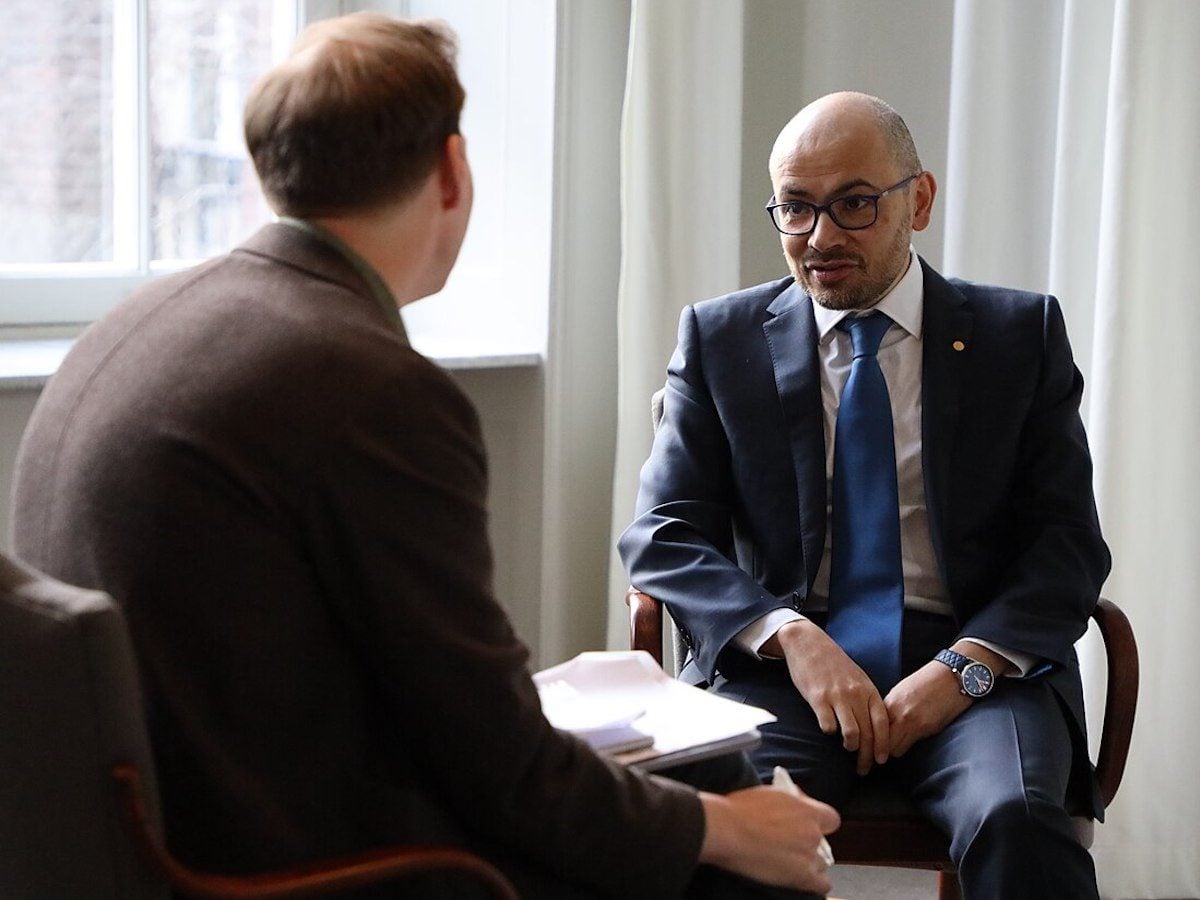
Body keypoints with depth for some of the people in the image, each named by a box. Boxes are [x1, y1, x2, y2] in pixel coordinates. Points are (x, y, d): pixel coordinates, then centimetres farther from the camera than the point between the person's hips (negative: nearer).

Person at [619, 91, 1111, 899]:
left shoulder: (1022, 335, 9)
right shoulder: (720, 339, 10)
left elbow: (1070, 542, 5)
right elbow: (662, 535, 4)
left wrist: (964, 667, -13)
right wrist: (790, 635, -15)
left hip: (974, 666, 0)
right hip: (777, 670, 0)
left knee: (1015, 819, -32)